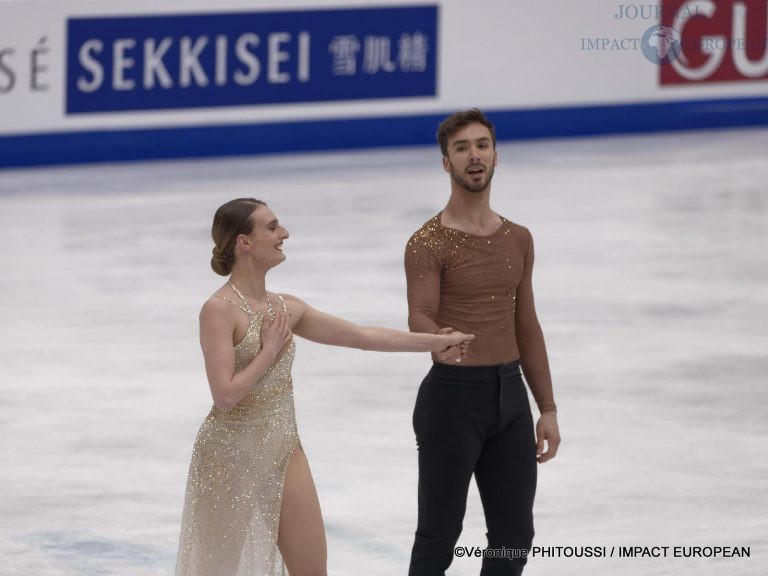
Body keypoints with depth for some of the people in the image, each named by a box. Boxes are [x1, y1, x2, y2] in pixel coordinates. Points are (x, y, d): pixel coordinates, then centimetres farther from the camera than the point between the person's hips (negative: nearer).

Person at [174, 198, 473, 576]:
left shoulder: (286, 308, 6)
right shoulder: (219, 310, -16)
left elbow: (364, 336, 13)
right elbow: (226, 395, -22)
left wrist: (439, 341, 16)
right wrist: (269, 351, -12)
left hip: (283, 451, 7)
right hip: (232, 456, -7)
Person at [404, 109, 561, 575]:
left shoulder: (518, 239, 10)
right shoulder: (429, 244, -10)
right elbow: (419, 316, -23)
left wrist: (548, 410, 14)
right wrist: (438, 339, -47)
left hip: (511, 395, 6)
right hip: (453, 396, -6)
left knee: (515, 538, 10)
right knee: (439, 538, -1)